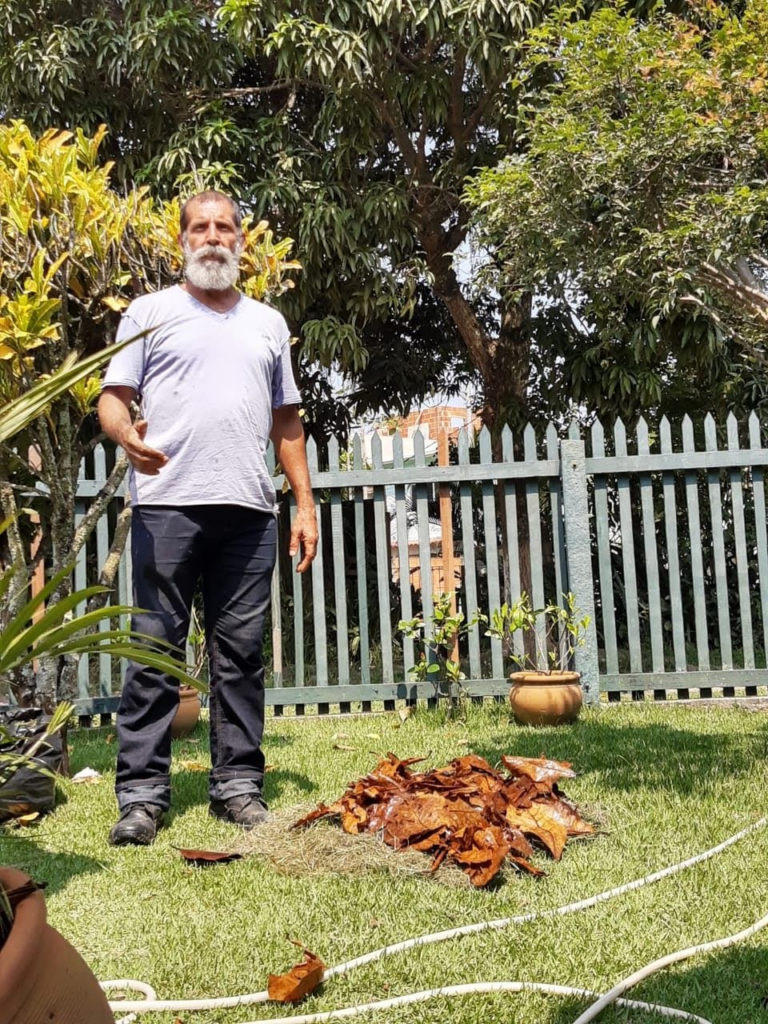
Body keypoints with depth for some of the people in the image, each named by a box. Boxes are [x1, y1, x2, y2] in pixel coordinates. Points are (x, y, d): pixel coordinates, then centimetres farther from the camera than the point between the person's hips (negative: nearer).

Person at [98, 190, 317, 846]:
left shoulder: (268, 323, 20)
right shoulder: (151, 311, 11)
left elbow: (287, 422, 19)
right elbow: (112, 397, 4)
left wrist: (305, 504, 11)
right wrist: (126, 433, -20)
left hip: (249, 511, 3)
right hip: (168, 506, -2)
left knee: (241, 654, 5)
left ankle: (238, 785, 14)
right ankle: (142, 795, 5)